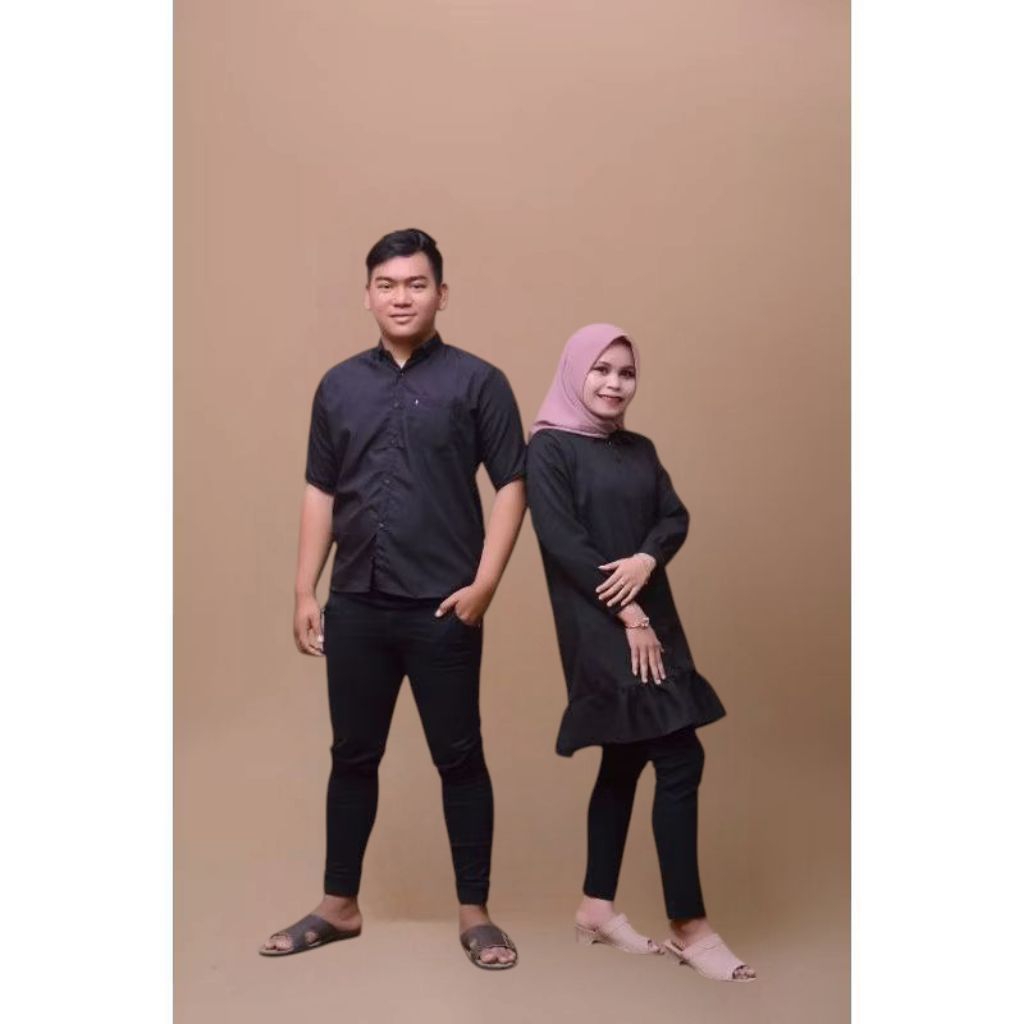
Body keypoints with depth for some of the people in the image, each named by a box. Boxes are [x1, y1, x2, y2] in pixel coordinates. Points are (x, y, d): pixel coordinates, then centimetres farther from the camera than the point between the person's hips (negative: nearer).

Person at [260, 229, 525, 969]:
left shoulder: (477, 382, -2)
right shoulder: (339, 386, 9)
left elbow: (512, 486, -4)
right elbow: (320, 492, 12)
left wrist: (484, 584, -12)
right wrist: (305, 590, 7)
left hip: (442, 609, -3)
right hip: (356, 608, 4)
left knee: (460, 759, 5)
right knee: (353, 757, 13)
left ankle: (475, 915, 19)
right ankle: (339, 907, 28)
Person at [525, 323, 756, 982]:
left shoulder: (639, 450, 15)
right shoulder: (550, 448, -7)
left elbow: (675, 517, 6)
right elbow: (562, 541, -14)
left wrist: (647, 560, -16)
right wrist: (626, 616, -17)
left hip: (650, 618, 8)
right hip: (599, 628, -8)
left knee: (626, 760, 11)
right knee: (680, 761, -11)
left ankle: (597, 908, 23)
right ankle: (689, 926, -2)